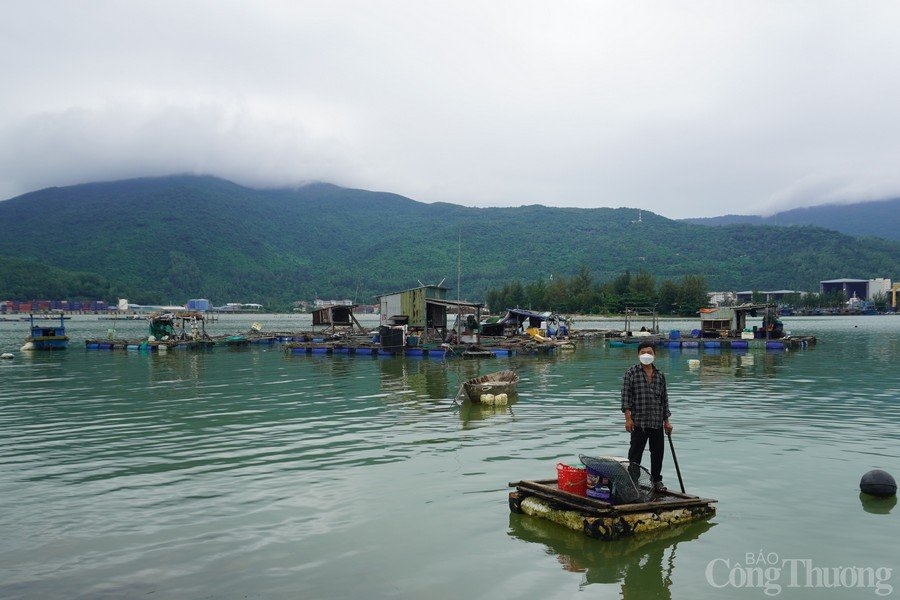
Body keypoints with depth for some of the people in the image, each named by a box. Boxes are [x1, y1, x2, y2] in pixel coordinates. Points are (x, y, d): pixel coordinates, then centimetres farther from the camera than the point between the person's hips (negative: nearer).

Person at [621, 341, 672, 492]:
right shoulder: (631, 373, -3)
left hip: (657, 422, 4)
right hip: (639, 421, -4)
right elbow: (626, 396, -6)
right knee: (635, 453, 0)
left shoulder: (660, 375, 10)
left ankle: (656, 479, 27)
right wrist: (628, 418, -13)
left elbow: (664, 399, 14)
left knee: (658, 452, 12)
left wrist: (666, 421, 13)